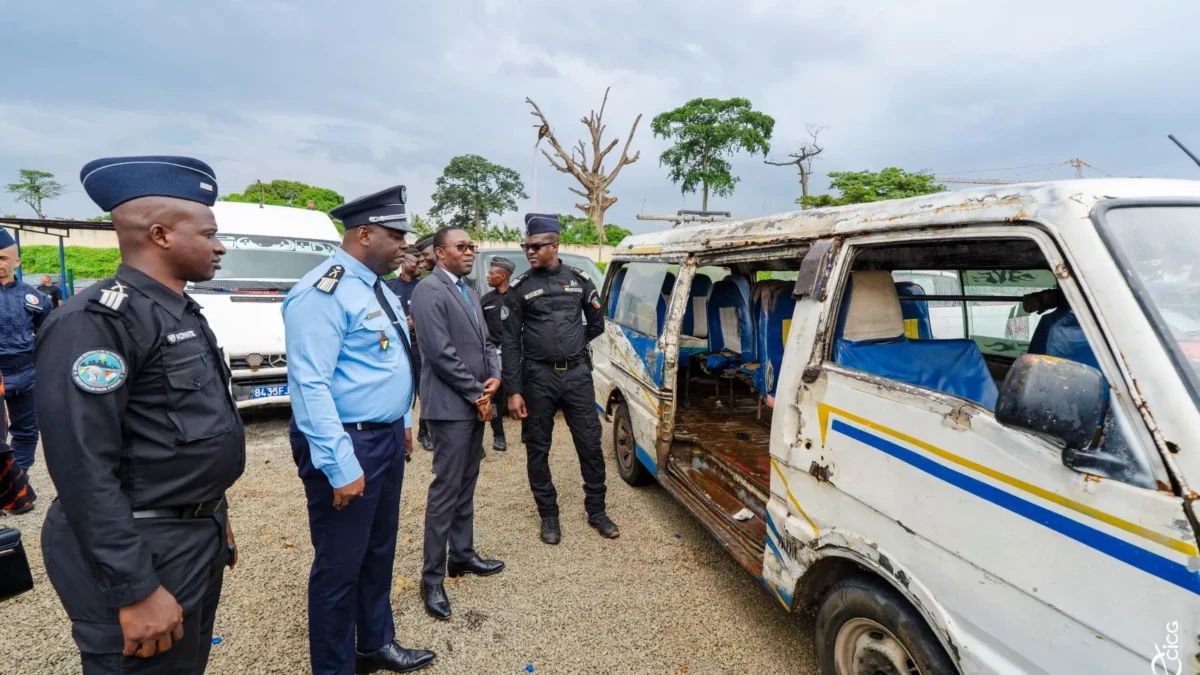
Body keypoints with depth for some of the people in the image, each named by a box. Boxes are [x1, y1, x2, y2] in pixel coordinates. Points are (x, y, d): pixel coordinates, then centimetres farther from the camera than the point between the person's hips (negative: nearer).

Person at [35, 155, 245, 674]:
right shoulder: (97, 319, -20)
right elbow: (82, 469, -23)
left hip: (198, 539, 9)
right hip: (144, 554, -9)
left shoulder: (183, 314, 9)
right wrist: (134, 591, -23)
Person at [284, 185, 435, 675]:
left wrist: (404, 422, 18)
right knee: (340, 564, 7)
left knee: (380, 551, 22)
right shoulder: (323, 293, -19)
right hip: (348, 445, -9)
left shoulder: (377, 288, 11)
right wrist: (341, 466, -24)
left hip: (386, 437, 9)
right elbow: (311, 386, -24)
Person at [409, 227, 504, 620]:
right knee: (446, 491, -2)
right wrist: (478, 395, -14)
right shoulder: (429, 291, -14)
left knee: (466, 487, 17)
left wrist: (494, 376, -2)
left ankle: (462, 556, 31)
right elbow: (440, 353, -20)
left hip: (475, 404, 9)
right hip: (451, 406, -9)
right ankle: (432, 579, 11)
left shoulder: (469, 293, 15)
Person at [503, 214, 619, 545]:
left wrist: (570, 346, 11)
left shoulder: (579, 279, 3)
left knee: (590, 444, 7)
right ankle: (549, 515, 26)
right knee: (537, 449, 8)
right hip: (537, 377, -1)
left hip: (578, 374, 1)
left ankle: (597, 512, 25)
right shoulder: (519, 288, -2)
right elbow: (510, 342, -4)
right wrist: (513, 391, -8)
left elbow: (597, 324, 14)